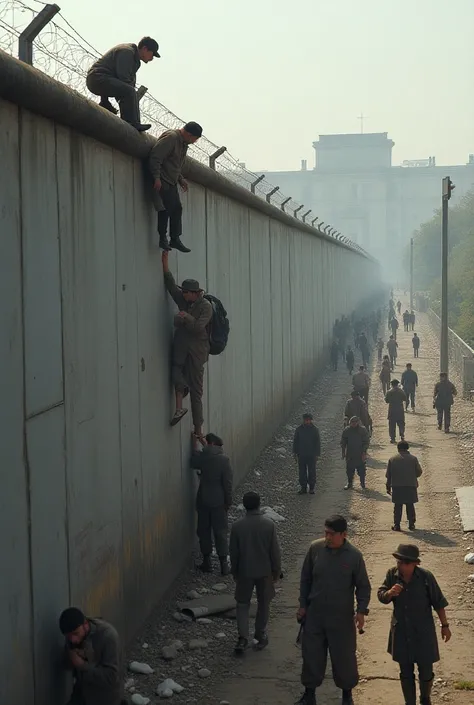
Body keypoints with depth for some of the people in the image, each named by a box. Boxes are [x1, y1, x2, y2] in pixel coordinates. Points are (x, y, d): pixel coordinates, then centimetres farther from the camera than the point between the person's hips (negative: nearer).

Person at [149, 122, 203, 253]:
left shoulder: (183, 144, 14)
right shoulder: (171, 137, -18)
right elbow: (155, 157, -23)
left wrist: (180, 179, 15)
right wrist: (157, 178, -26)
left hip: (171, 182, 10)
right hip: (161, 182, -10)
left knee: (177, 209, 7)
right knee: (165, 209, -9)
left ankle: (175, 239, 11)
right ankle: (163, 239, 0)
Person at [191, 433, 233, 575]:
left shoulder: (202, 456, -7)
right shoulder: (223, 459, -12)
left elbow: (194, 463, 17)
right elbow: (227, 483, -10)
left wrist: (195, 444, 17)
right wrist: (228, 501, 0)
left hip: (203, 500, 2)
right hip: (218, 501, -2)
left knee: (204, 531, 13)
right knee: (221, 532, 6)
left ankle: (207, 562, 18)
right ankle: (224, 564, 7)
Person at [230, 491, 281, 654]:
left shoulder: (237, 526, -13)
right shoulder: (269, 524, -14)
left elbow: (234, 553, -4)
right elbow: (275, 551, -8)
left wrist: (234, 572, 10)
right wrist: (276, 571, 5)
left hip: (244, 572, 0)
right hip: (264, 571, 0)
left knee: (242, 604, 13)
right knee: (263, 603, 17)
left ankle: (243, 638, 1)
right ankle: (260, 637, 26)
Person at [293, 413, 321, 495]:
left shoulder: (315, 430, 0)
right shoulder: (299, 429, 3)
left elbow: (318, 442, 2)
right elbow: (295, 441, 8)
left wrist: (317, 454, -3)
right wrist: (295, 452, 3)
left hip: (312, 455, -1)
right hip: (301, 454, 1)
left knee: (312, 471, 2)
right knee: (302, 471, 4)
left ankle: (311, 488, 10)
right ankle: (303, 487, 11)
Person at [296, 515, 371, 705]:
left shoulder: (354, 555, -13)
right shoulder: (315, 548, -7)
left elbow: (363, 586, -3)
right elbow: (305, 579, 5)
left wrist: (361, 610, -14)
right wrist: (303, 605, 6)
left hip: (342, 617, -2)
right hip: (315, 614, 2)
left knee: (344, 655, 9)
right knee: (311, 653, 11)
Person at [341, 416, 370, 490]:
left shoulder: (363, 430, -5)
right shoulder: (347, 430, 0)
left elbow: (366, 442, -3)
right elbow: (343, 442, 7)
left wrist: (364, 452, -10)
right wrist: (343, 452, 3)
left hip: (360, 455, -2)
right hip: (350, 455, 2)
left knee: (361, 470, 3)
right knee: (349, 470, 8)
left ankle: (363, 484, 18)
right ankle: (350, 484, 22)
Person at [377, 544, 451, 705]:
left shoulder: (426, 577, -17)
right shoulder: (392, 575, -10)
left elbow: (438, 602, -5)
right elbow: (381, 597, -2)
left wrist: (445, 626, 1)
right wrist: (390, 593, -25)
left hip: (423, 632, -2)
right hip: (401, 633, 2)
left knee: (426, 672, 8)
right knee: (406, 673, 12)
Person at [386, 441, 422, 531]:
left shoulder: (392, 459, 1)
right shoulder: (413, 459, -3)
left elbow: (388, 475, 3)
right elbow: (419, 472, 1)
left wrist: (388, 487, 10)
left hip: (396, 487, 0)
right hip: (411, 486, 0)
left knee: (397, 507, 7)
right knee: (410, 506, 9)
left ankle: (396, 525, 6)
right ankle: (411, 524, 12)